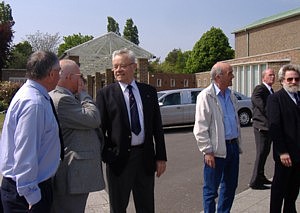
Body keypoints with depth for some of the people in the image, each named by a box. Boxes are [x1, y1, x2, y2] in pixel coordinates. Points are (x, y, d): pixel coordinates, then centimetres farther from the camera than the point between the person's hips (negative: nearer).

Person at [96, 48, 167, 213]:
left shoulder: (149, 91, 5)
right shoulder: (105, 94, -3)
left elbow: (157, 126, 6)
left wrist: (161, 157, 3)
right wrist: (103, 155, -7)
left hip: (145, 157, 3)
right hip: (119, 158, -2)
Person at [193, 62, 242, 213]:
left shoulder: (230, 95, 11)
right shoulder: (206, 96, -12)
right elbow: (200, 128, -14)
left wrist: (238, 144, 16)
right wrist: (207, 151, -16)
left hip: (233, 146, 8)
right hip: (217, 149, -7)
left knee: (230, 186, 18)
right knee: (211, 189, 5)